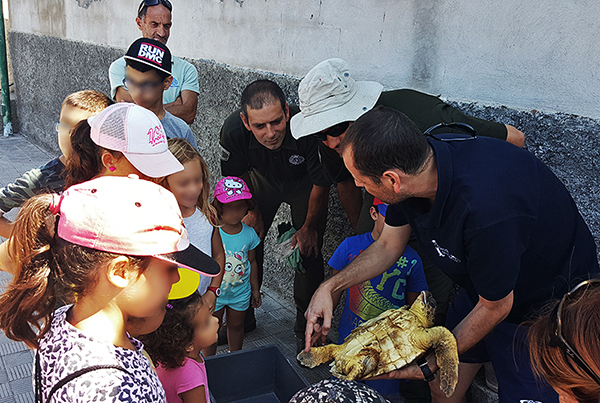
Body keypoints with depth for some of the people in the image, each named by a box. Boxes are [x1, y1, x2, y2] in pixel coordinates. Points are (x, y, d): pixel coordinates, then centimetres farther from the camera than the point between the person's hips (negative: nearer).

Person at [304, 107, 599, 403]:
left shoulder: (484, 211, -44)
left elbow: (495, 307, -25)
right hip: (484, 287, 7)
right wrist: (330, 286, -13)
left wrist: (430, 364, -14)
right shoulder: (416, 159, -19)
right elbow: (388, 246, -2)